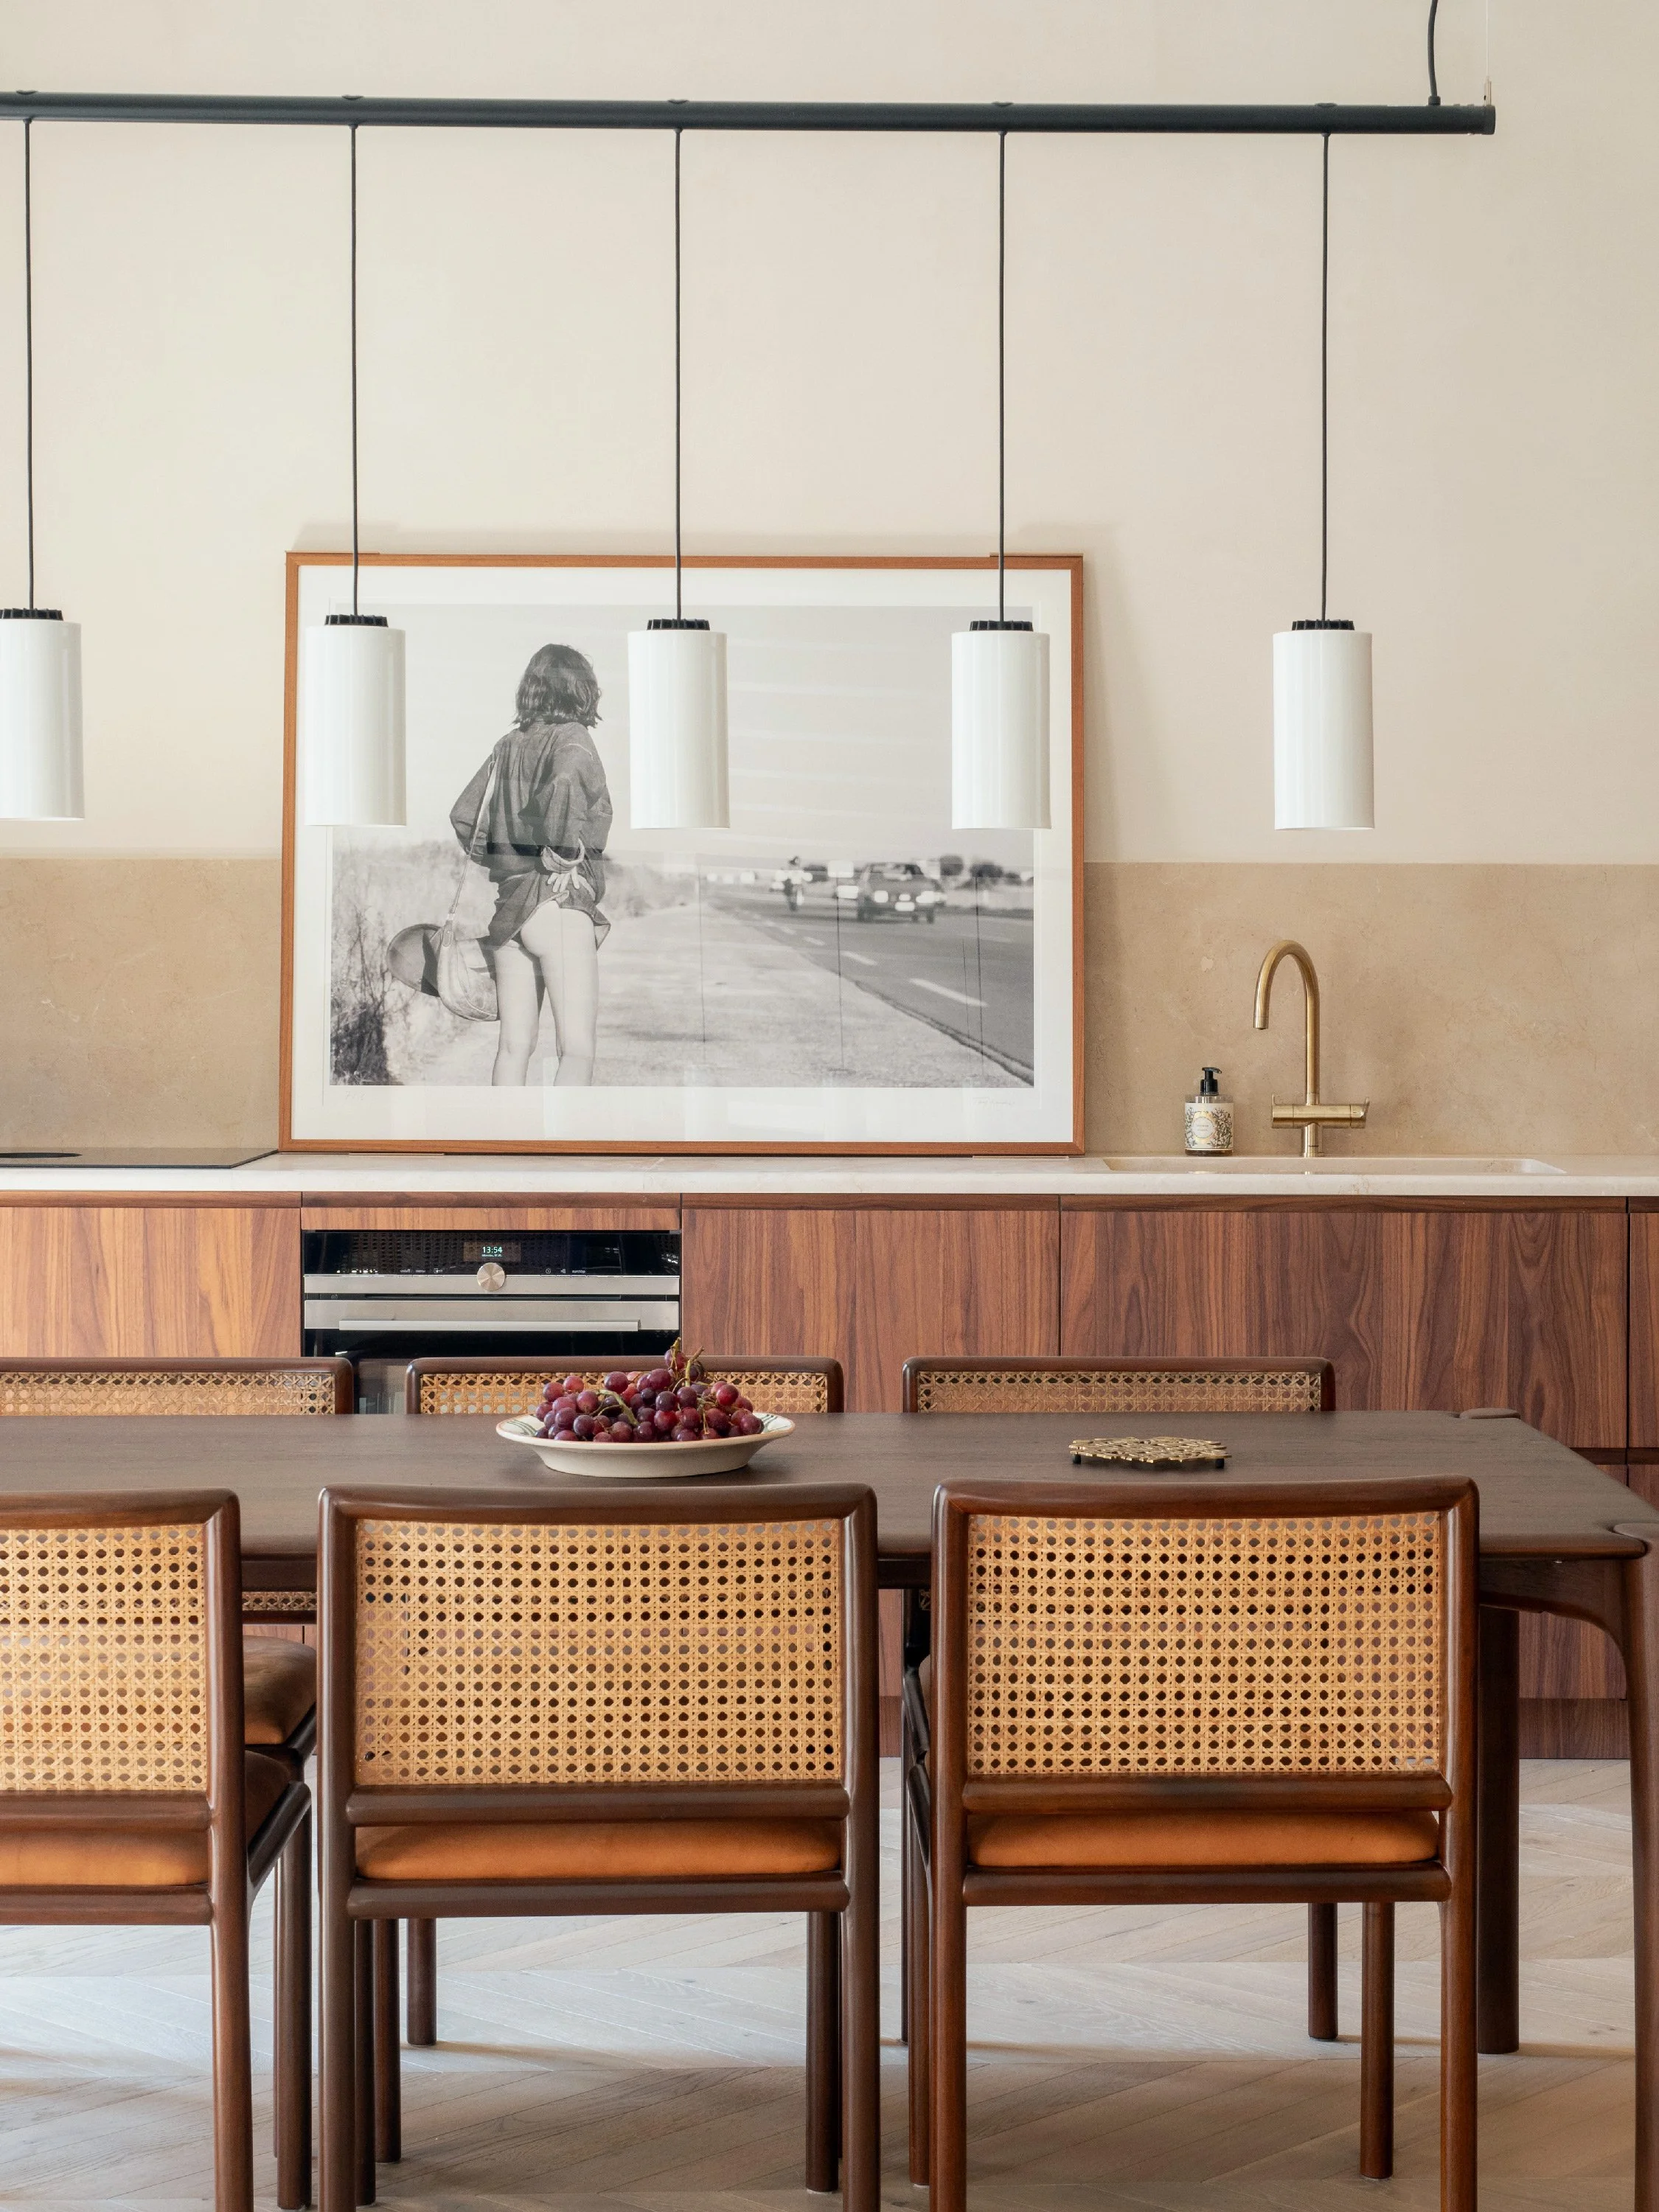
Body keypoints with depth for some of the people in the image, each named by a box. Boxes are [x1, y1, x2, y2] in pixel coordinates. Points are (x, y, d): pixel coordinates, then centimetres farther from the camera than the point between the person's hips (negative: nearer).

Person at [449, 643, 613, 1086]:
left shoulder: (509, 745, 11)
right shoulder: (572, 739, -7)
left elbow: (462, 816, 14)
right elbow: (562, 788, -29)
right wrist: (565, 852, -16)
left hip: (507, 908, 7)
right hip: (561, 904, -7)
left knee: (514, 1044, 11)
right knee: (578, 1049, -8)